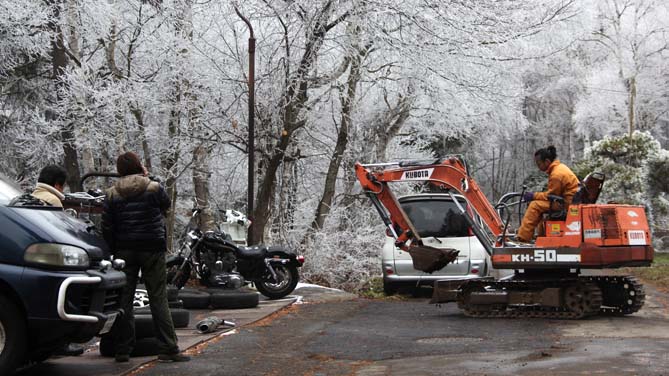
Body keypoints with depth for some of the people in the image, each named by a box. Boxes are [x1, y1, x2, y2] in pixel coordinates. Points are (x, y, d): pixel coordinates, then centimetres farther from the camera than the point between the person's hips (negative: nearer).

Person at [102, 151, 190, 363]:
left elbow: (107, 228, -1)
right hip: (152, 250, -2)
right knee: (158, 298, 0)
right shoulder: (154, 188, -5)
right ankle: (168, 349, -3)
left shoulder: (112, 194, 1)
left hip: (125, 251, 2)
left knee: (124, 299, 8)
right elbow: (166, 205, 16)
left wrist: (113, 251, 8)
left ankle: (122, 350, 10)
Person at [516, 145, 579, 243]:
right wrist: (535, 195, 9)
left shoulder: (556, 174, -19)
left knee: (535, 205, -15)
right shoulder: (560, 167, 13)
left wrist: (533, 195, -5)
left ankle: (522, 238, -14)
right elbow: (552, 192, 16)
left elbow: (551, 195, -15)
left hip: (567, 203, -11)